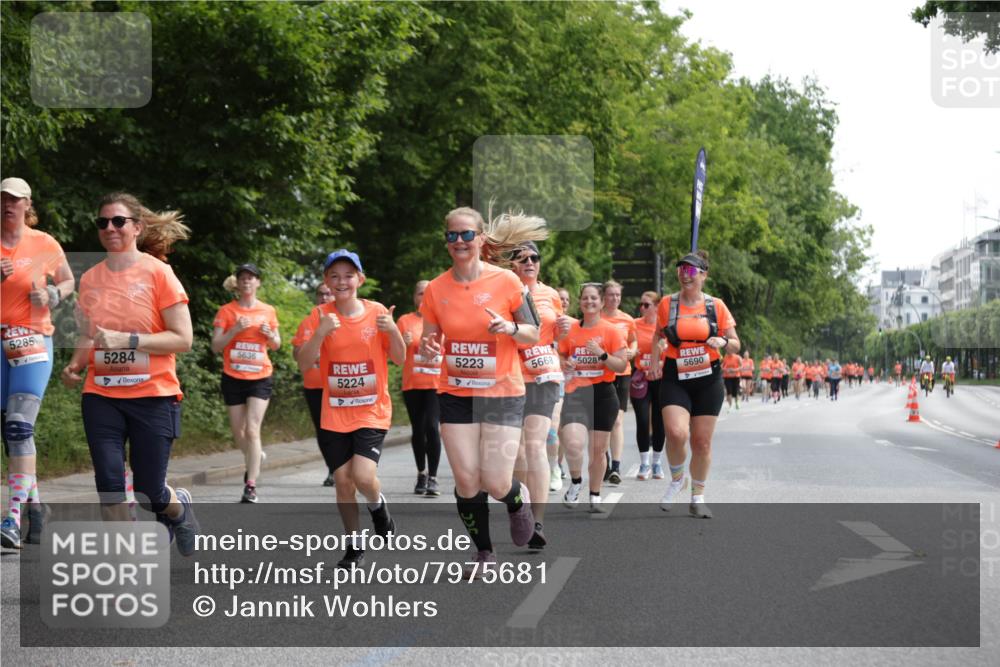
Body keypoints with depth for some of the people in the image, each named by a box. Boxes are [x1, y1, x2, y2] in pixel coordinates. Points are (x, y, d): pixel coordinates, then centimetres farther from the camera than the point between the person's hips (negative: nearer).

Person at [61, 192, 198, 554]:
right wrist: (74, 365, -1)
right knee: (109, 486, -6)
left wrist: (127, 340, -20)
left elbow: (182, 338, -10)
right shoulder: (90, 279, 7)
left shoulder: (158, 272, -7)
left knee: (149, 493, 2)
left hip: (152, 396, -3)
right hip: (101, 397, 3)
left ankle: (180, 506, 37)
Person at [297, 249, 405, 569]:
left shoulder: (376, 312, -3)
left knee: (363, 476, -17)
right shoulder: (320, 315, -2)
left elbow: (399, 359, 0)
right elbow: (304, 365, -8)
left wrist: (393, 331, -19)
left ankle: (377, 505, 18)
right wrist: (320, 333, -23)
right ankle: (354, 546, 19)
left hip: (372, 412, -1)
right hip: (335, 414, 2)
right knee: (343, 480, 2)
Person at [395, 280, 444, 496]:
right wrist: (403, 343, -14)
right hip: (412, 384, 1)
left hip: (437, 383, -1)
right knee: (418, 429, 7)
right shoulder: (405, 321, 5)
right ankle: (421, 473, 24)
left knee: (432, 426, -15)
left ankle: (433, 478, -11)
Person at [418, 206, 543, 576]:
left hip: (502, 393, -2)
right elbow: (429, 341, 9)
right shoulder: (436, 289, 0)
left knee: (495, 483, -9)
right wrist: (427, 347, -14)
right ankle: (484, 552, 20)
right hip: (455, 394, 3)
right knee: (466, 480, -2)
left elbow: (534, 334, 0)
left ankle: (518, 499, 29)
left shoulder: (506, 281, -8)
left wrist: (510, 328, -22)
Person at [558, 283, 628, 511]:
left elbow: (622, 365, -4)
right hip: (576, 392, 1)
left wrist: (602, 354, -19)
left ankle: (595, 496, 25)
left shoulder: (612, 330, -1)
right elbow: (560, 356, 18)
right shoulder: (570, 330, 5)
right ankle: (576, 482, 9)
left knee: (598, 449, 6)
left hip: (603, 392, 0)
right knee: (573, 443, -20)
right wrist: (564, 364, -4)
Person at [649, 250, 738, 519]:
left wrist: (723, 342, -16)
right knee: (676, 433, -21)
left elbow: (735, 345, 6)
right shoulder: (667, 304, 1)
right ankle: (677, 479, 8)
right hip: (675, 379, -1)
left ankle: (697, 498, 19)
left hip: (708, 380, 1)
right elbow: (658, 336, 17)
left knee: (702, 441, 3)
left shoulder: (716, 306, 0)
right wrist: (655, 361, 1)